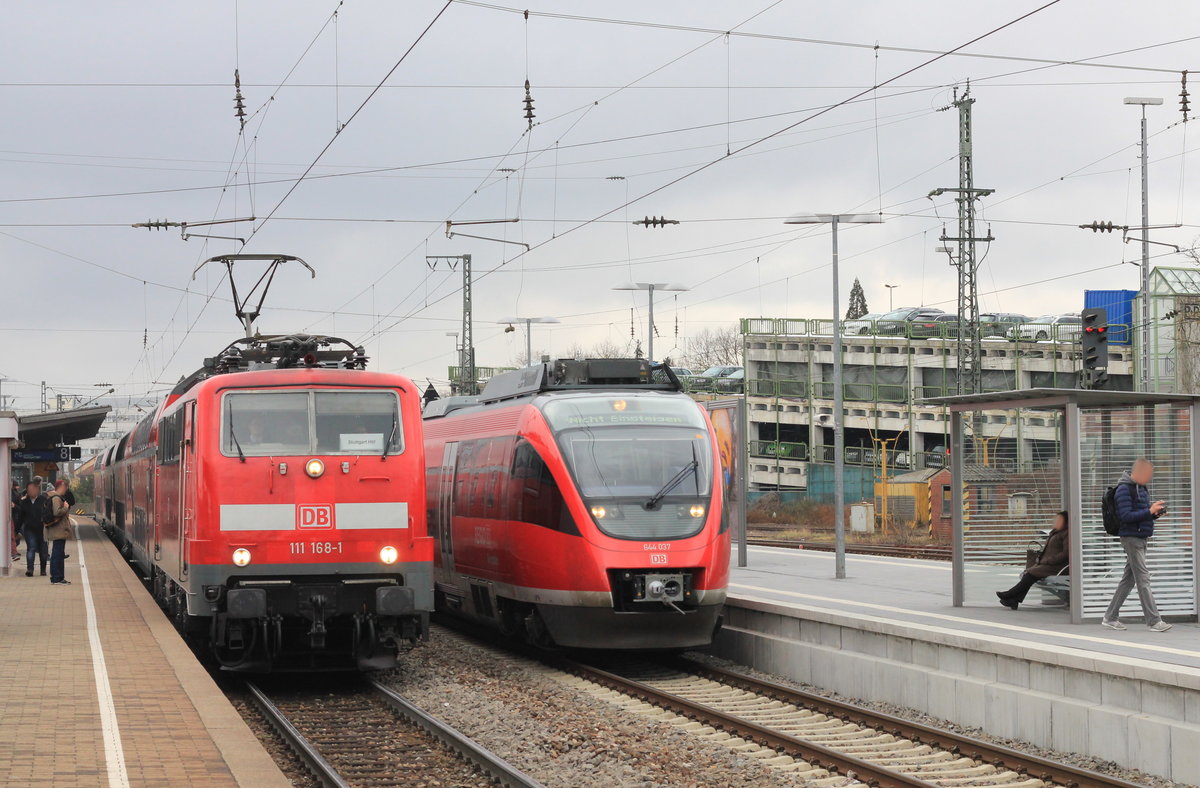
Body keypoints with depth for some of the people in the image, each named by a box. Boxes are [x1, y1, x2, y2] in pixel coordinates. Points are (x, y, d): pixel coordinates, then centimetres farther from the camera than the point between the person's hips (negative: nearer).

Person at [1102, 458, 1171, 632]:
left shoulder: (1141, 488, 15)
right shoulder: (1124, 489, -14)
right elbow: (1126, 516, -20)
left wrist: (1155, 513, 3)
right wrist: (1150, 511, -21)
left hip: (1141, 538, 10)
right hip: (1131, 538, -10)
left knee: (1129, 579, 11)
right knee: (1143, 579, -10)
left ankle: (1110, 618, 17)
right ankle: (1154, 621, -11)